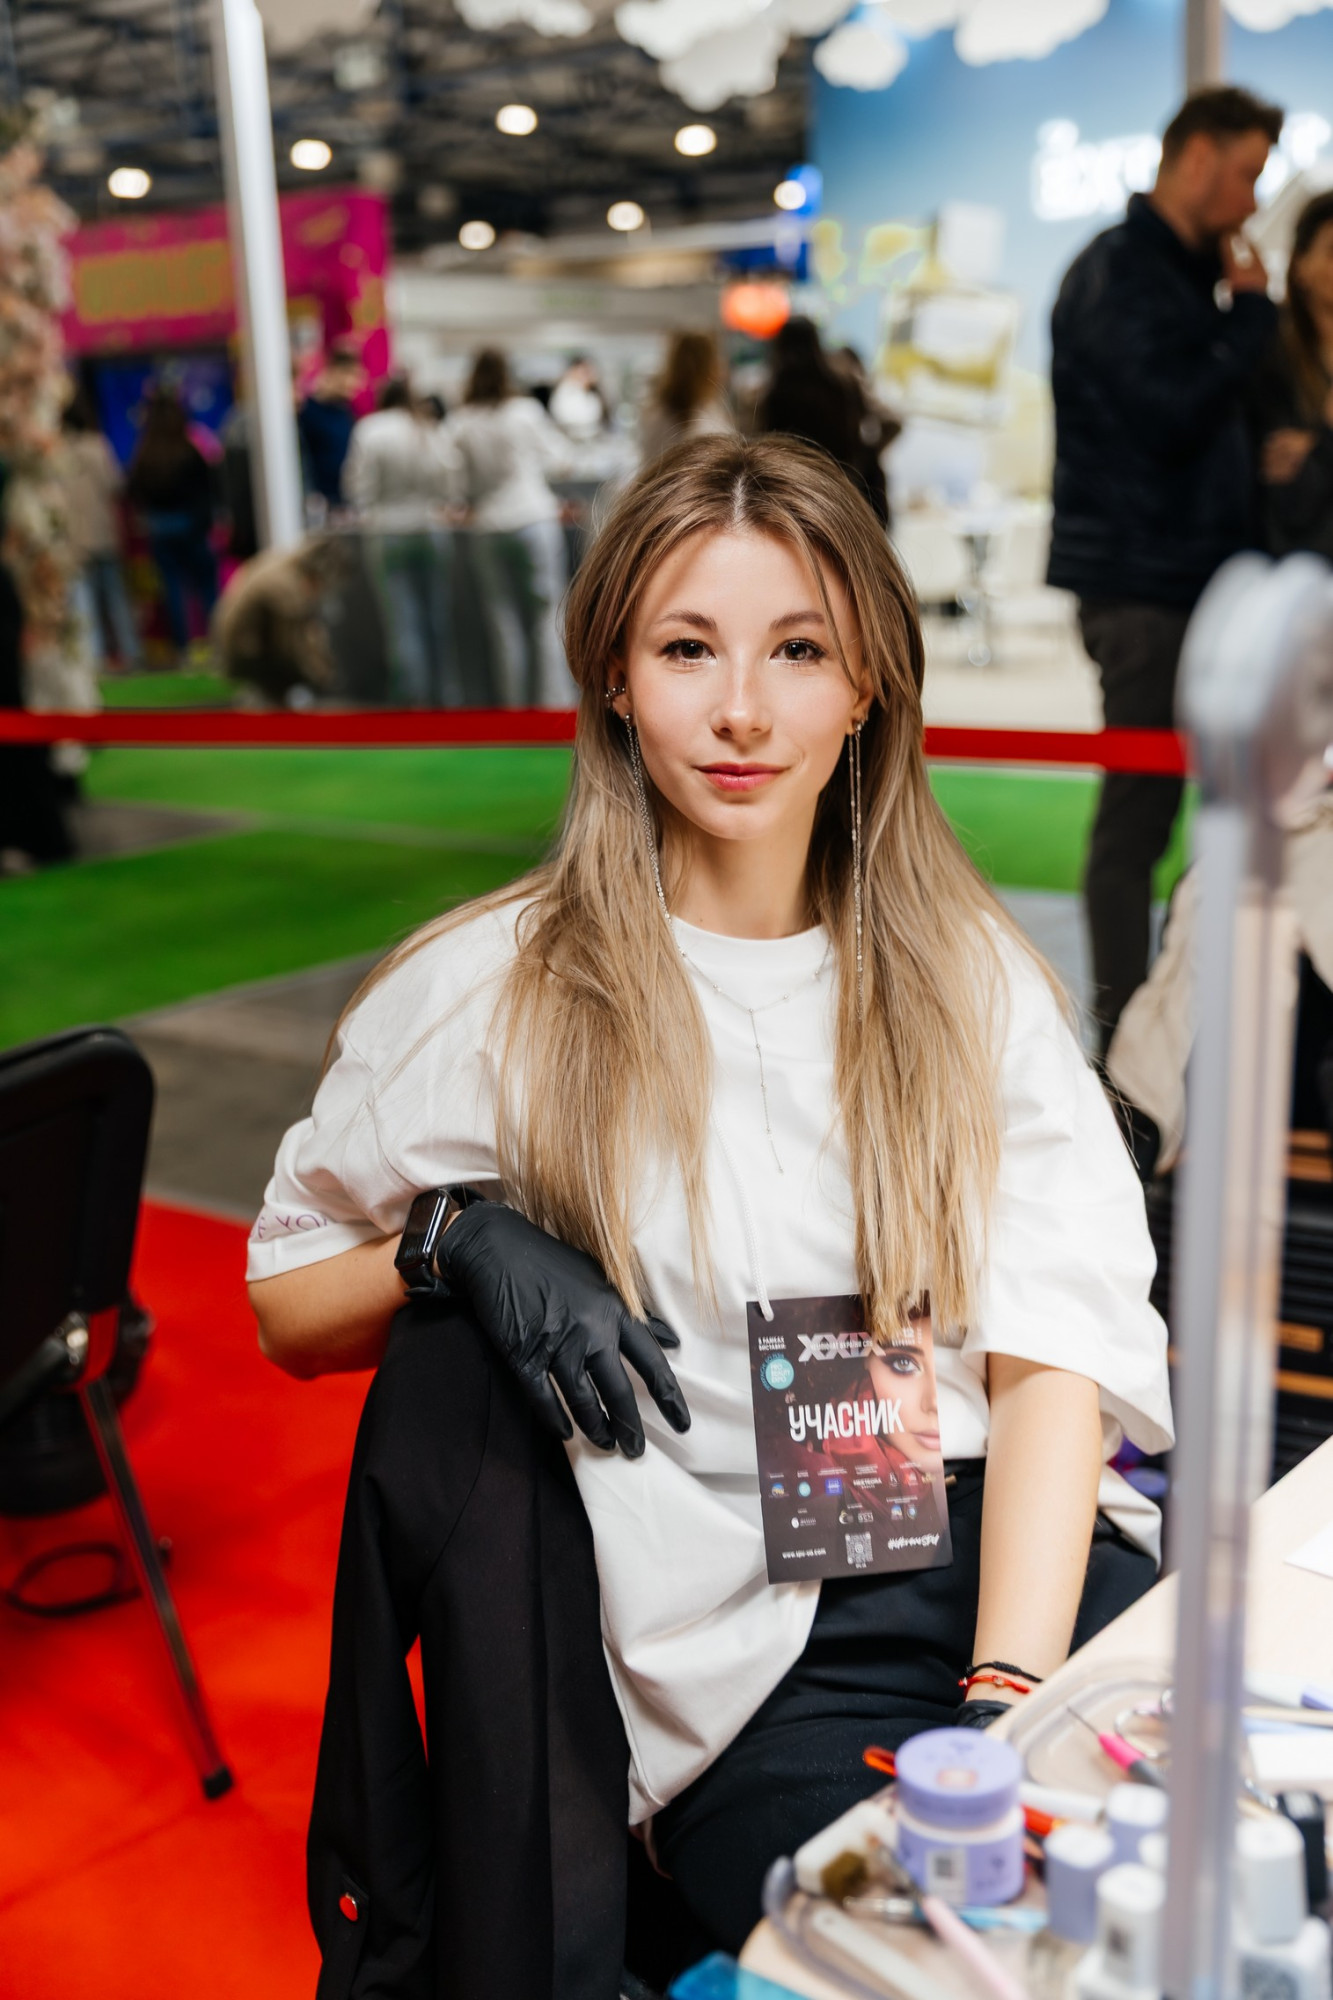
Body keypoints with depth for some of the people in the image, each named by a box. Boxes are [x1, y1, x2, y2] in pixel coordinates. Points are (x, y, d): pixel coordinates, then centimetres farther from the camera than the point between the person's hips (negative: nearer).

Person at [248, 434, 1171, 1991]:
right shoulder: (489, 991, 2)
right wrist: (461, 1241, -12)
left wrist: (1012, 1697, -16)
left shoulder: (973, 983, 7)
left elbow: (1054, 1355, -2)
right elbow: (285, 1310, 9)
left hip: (1009, 1563, 3)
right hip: (741, 1653, -2)